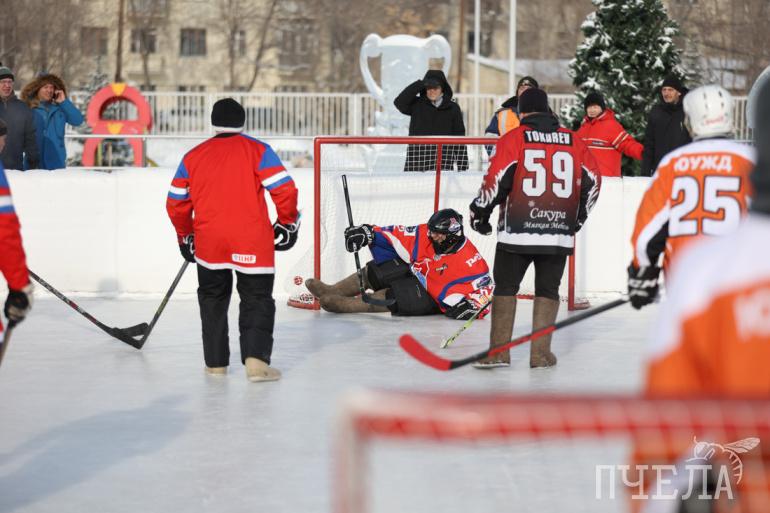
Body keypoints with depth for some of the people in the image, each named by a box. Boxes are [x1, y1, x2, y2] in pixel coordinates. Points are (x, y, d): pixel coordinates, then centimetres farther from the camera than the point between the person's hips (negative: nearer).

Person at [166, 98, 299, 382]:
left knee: (213, 298, 20)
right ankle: (255, 358, -13)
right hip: (253, 241, -3)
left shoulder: (193, 156, 11)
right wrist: (287, 223, 9)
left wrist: (186, 237, 29)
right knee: (257, 299, 4)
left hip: (209, 241, 3)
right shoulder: (258, 150, 1)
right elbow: (285, 190, -7)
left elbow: (176, 203, 16)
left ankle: (215, 362, 21)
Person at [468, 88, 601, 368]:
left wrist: (480, 212, 5)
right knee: (548, 289, 12)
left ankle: (498, 352, 2)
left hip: (517, 230, -2)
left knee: (506, 286, 7)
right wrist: (577, 217, 25)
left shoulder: (513, 139, -2)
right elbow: (592, 181, 12)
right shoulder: (573, 141, 9)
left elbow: (497, 179, -8)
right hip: (559, 234, 3)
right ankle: (541, 353, 7)